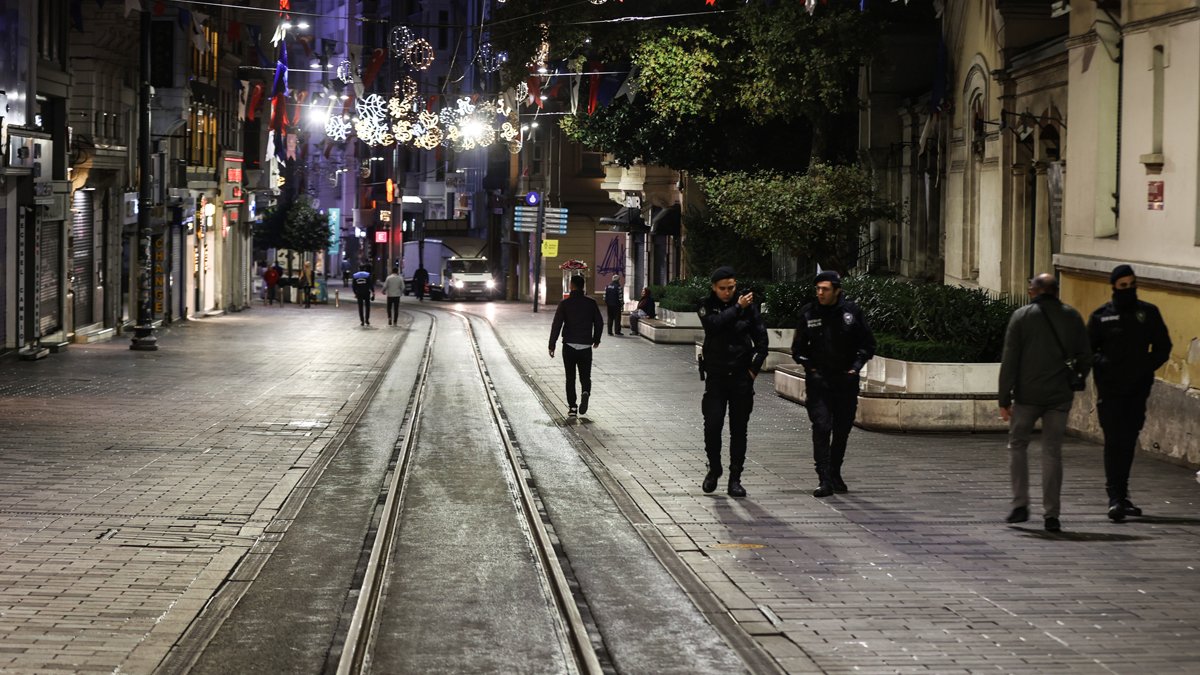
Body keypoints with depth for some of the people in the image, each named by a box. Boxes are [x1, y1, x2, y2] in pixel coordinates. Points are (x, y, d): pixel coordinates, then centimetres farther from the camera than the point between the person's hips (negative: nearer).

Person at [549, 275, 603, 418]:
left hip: (569, 346, -1)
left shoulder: (565, 303, -6)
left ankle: (572, 407, 5)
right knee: (585, 376, 9)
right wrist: (596, 339, 23)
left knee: (570, 377, 9)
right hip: (586, 346, 1)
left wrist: (552, 345, -4)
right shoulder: (591, 303, 0)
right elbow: (599, 323, 6)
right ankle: (586, 393, -22)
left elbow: (556, 325, -9)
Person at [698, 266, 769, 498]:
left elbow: (761, 339, 5)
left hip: (741, 375, 1)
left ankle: (735, 478, 10)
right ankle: (714, 468, 16)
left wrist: (754, 368, -1)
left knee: (739, 429, 3)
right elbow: (714, 324, -21)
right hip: (716, 376, -1)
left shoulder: (748, 305, 1)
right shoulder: (707, 306, 1)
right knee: (712, 425, -7)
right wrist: (738, 308, -20)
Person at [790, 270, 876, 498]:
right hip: (818, 381, -1)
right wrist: (809, 366, -1)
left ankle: (835, 475, 27)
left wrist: (855, 366, -2)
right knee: (821, 428, -13)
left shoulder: (851, 311, -3)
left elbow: (868, 344, 7)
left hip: (846, 380, 1)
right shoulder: (808, 313, -2)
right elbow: (797, 348, 10)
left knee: (842, 430, 10)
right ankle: (824, 480, -14)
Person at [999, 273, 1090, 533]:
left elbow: (1009, 361, -6)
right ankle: (1051, 514, 2)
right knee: (1052, 452, 6)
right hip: (1060, 395, 2)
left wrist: (1005, 399, -4)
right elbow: (1085, 358, 6)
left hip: (1027, 395, -2)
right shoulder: (1072, 317, 5)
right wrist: (1075, 383, 22)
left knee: (1018, 445, 14)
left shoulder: (1021, 316, -3)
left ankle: (1020, 504, 5)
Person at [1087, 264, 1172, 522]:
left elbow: (1163, 347, 11)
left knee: (1128, 442, 9)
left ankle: (1121, 494, 20)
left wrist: (1147, 367, -4)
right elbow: (1087, 351, 4)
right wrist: (1102, 365, -15)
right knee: (1114, 442, -8)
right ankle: (1115, 497, -10)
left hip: (1138, 391, 2)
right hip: (1110, 391, -2)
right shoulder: (1101, 316, 1)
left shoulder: (1148, 313, 6)